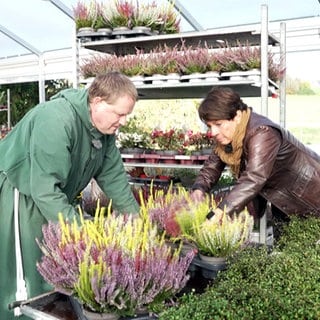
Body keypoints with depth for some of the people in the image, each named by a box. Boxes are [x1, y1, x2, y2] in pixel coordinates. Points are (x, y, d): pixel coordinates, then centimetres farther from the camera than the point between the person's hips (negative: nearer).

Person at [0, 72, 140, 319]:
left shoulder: (104, 127, -3)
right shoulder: (56, 120, -30)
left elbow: (113, 176, 3)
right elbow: (45, 189, -33)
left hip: (56, 199, 8)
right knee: (25, 284, -4)